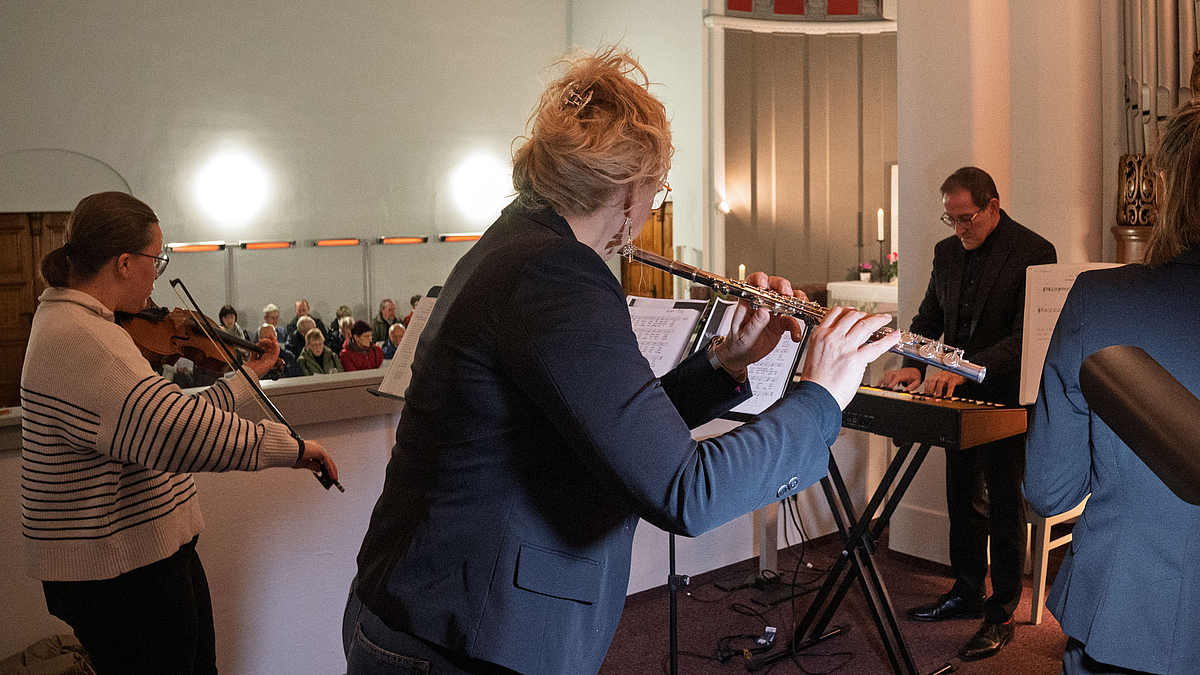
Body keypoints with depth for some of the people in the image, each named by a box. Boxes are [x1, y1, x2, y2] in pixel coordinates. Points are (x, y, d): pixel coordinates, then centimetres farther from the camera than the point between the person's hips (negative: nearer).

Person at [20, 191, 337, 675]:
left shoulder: (74, 322, 11)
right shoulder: (80, 340, -24)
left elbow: (170, 418, 13)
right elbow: (181, 432, -36)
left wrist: (247, 376, 17)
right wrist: (288, 446, -28)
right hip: (120, 578, -10)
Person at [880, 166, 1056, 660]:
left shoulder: (1034, 252, -14)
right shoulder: (947, 252, 7)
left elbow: (1027, 336, -21)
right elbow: (929, 317, 12)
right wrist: (914, 365, -6)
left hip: (1006, 399, -6)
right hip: (958, 397, 7)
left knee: (1004, 507, 2)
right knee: (963, 501, 16)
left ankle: (1001, 615, 15)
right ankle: (966, 594, 32)